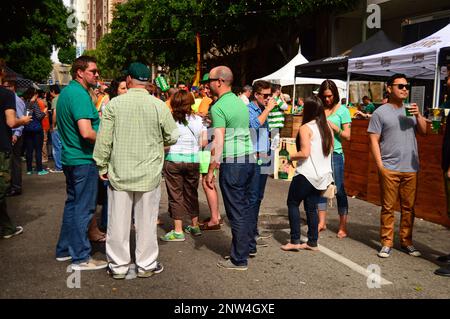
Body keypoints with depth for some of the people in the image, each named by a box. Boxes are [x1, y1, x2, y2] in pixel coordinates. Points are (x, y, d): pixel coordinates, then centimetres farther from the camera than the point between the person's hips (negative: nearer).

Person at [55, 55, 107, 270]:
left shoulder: (65, 92, 12)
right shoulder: (80, 95, -18)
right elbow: (87, 133, -29)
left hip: (70, 157, 10)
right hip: (84, 159, -10)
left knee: (72, 203, 18)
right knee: (84, 208, -2)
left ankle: (64, 249, 28)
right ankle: (81, 257, 7)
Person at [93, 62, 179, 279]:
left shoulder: (114, 104, -6)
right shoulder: (159, 106, -7)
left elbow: (103, 139, -5)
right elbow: (172, 137, 2)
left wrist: (102, 166, 7)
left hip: (119, 172, 0)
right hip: (149, 173, 0)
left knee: (119, 220, 10)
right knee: (146, 220, 11)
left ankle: (118, 266, 21)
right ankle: (146, 265, 21)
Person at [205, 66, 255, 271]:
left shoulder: (218, 107, -11)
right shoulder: (241, 102, 15)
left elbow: (219, 142, -17)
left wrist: (211, 170, -14)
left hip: (232, 162, -8)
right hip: (249, 157, 8)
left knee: (236, 210, -2)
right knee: (245, 206, 18)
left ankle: (239, 260, 5)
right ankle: (247, 245, 31)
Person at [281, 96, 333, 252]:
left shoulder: (305, 128, -14)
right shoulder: (327, 127, 8)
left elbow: (305, 153, -20)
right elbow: (330, 150, 15)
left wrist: (291, 157, -5)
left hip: (306, 173, -7)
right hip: (322, 174, 7)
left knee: (293, 203, 7)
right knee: (311, 207, 13)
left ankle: (295, 241, 6)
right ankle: (312, 242, 16)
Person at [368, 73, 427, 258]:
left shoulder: (410, 111, 13)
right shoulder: (381, 112, -1)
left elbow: (423, 132, 9)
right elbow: (374, 140, -4)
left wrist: (418, 115, -7)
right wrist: (380, 165, -10)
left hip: (410, 168, 4)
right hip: (389, 168, -4)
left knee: (408, 207, 9)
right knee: (388, 208, 2)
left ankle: (406, 241, 20)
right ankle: (387, 243, 10)